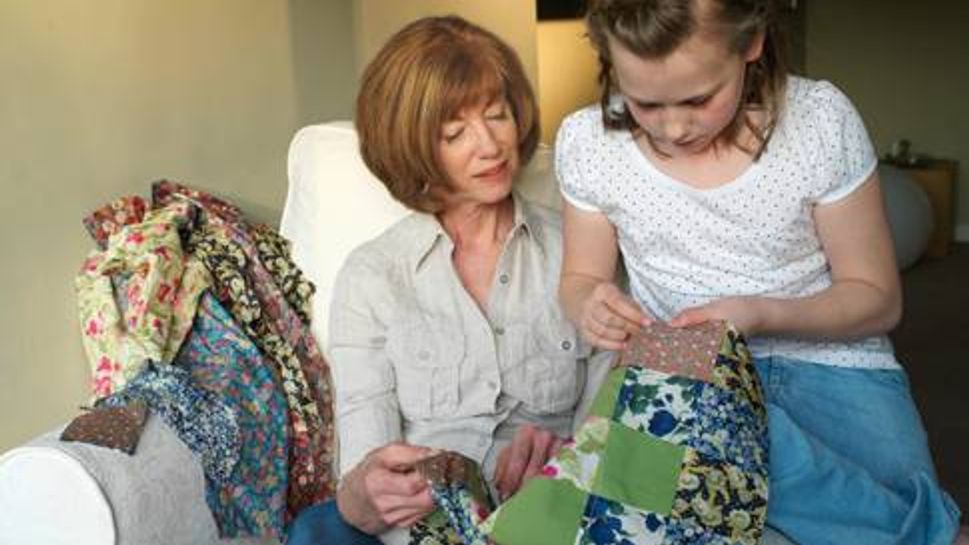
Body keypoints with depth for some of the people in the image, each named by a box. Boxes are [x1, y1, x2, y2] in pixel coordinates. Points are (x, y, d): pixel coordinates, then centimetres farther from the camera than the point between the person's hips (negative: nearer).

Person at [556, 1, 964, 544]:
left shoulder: (821, 119, -9)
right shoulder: (588, 140, -5)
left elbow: (877, 299, -1)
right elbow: (581, 279, 11)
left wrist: (760, 314, -20)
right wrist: (591, 304, -15)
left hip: (829, 360, 0)